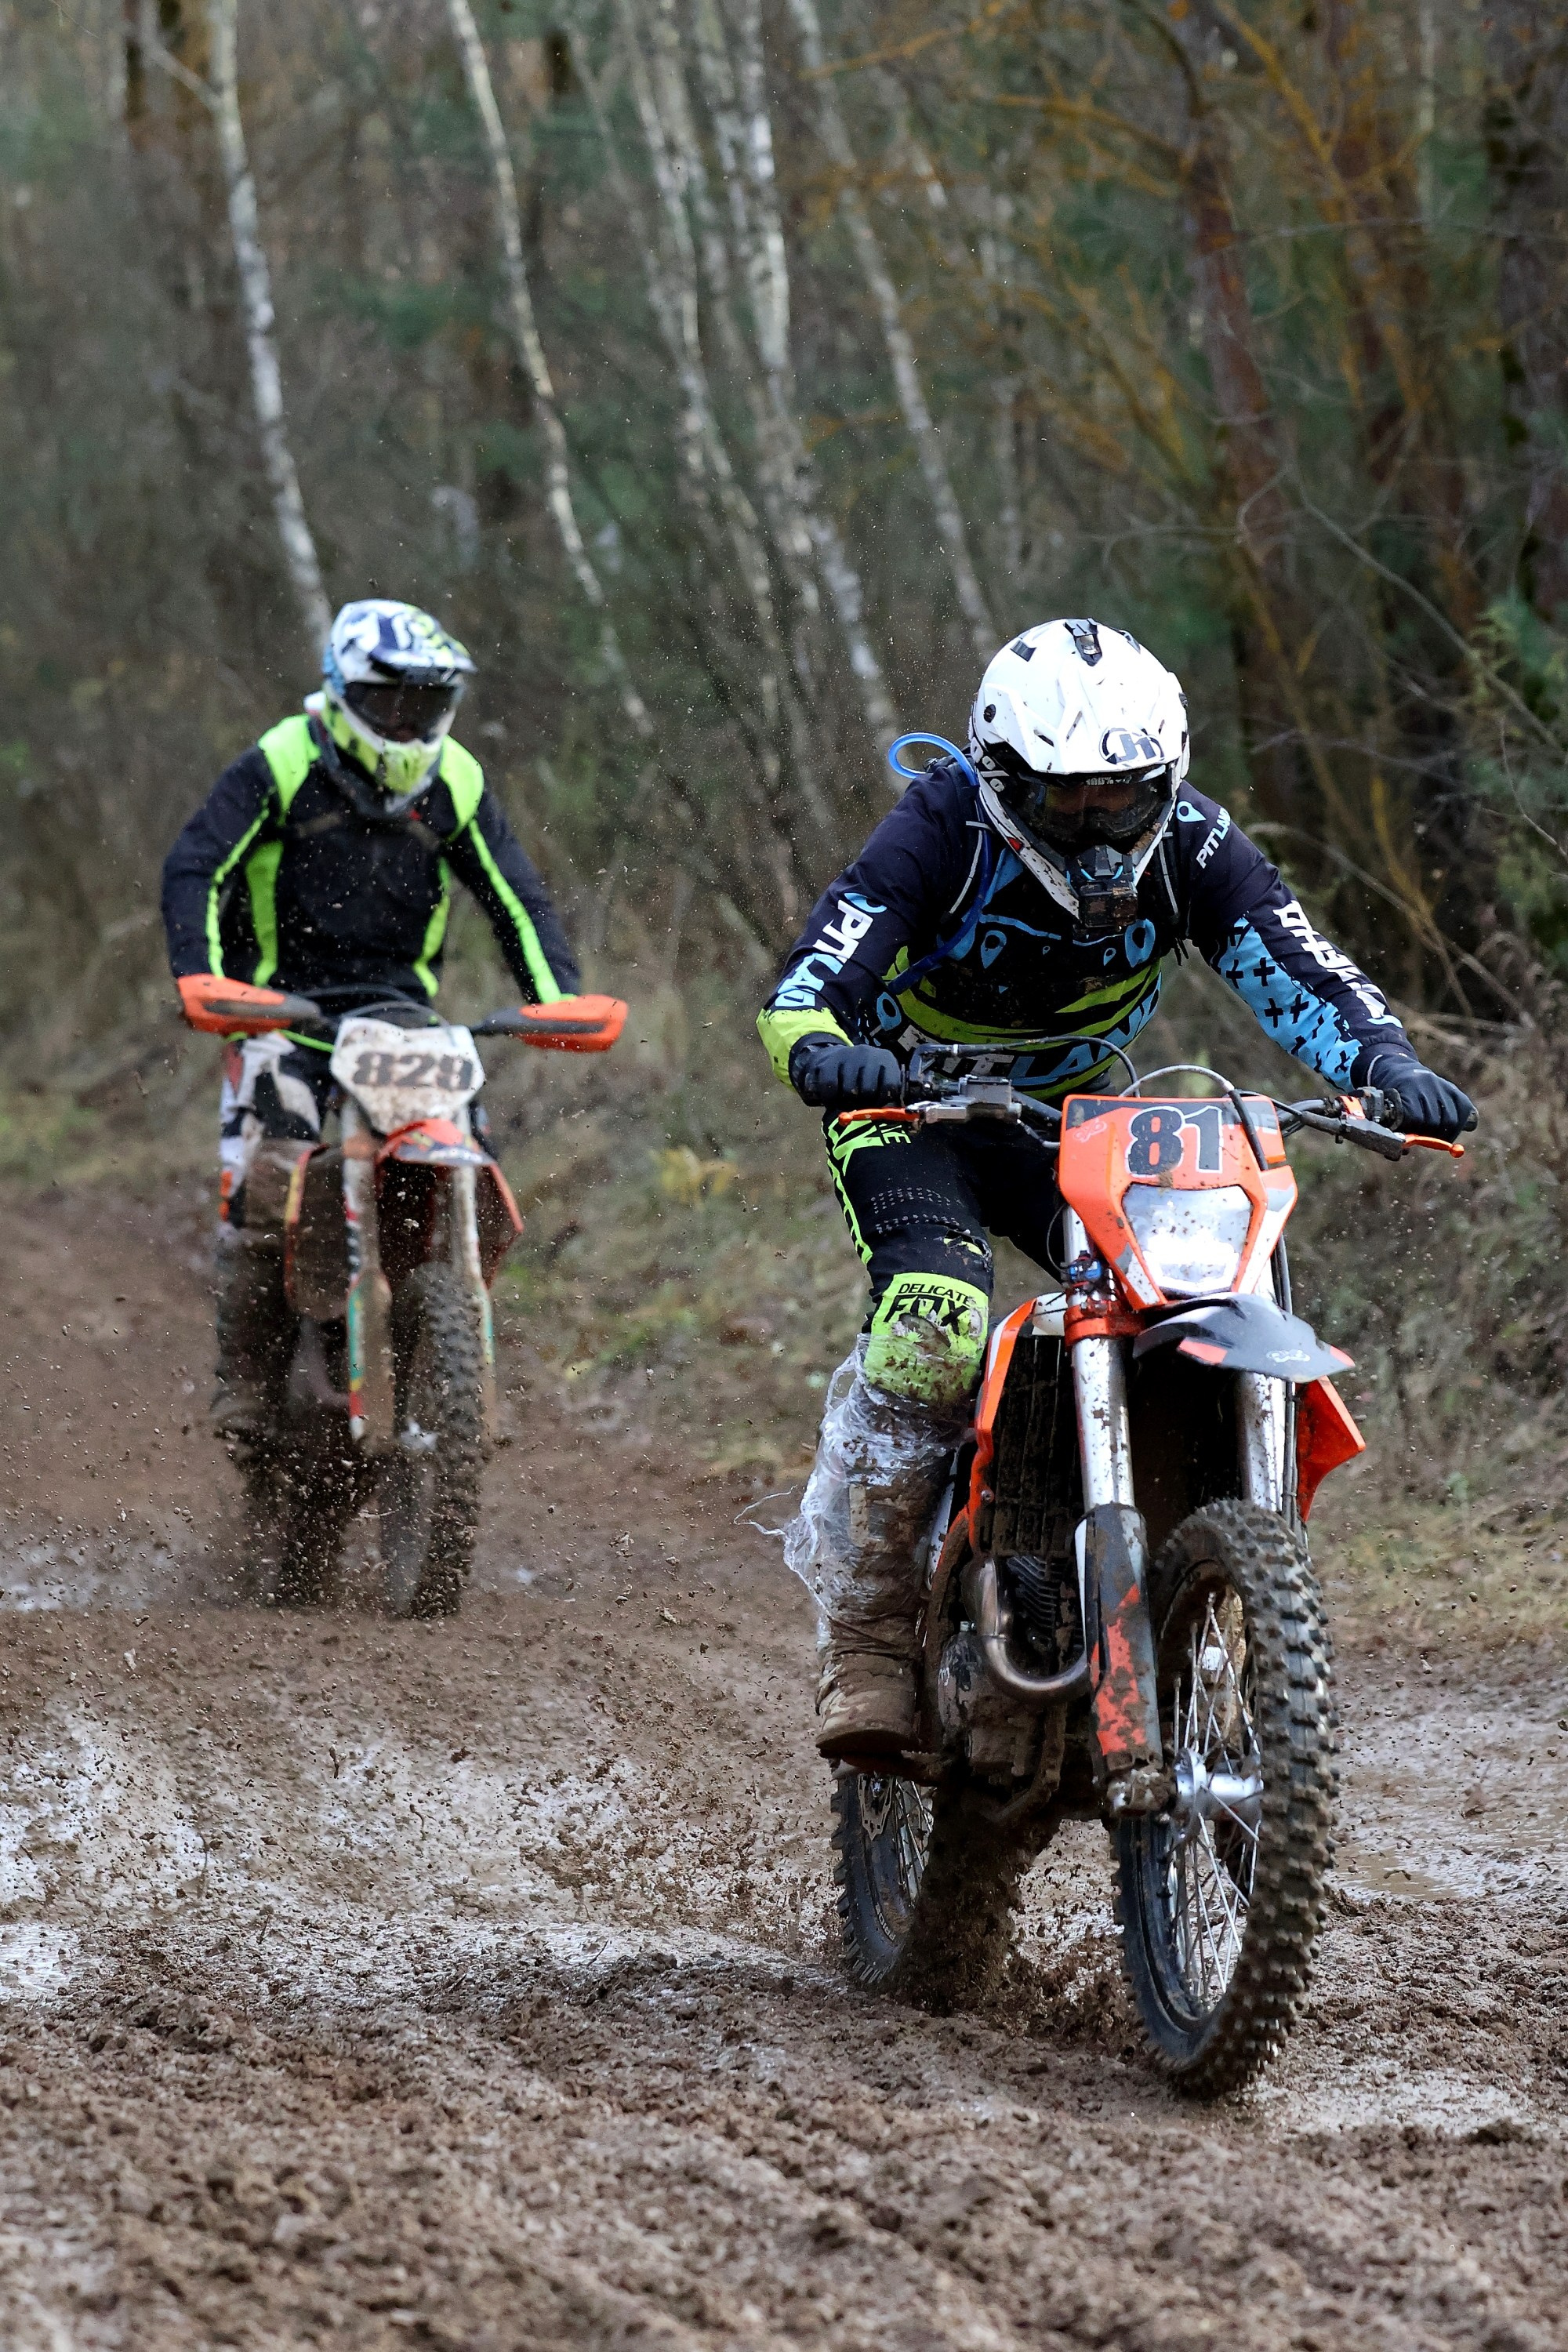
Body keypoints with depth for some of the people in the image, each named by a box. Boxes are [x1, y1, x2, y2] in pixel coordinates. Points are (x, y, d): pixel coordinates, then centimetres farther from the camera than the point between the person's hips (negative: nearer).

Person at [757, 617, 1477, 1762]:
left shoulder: (1190, 844, -16)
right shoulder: (943, 832, -25)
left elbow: (1302, 972, -21)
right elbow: (809, 981, -33)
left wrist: (1389, 1062, -42)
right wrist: (822, 1050, -57)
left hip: (1070, 1112, 4)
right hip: (910, 1102, -4)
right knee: (936, 1324, -32)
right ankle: (867, 1642, -25)